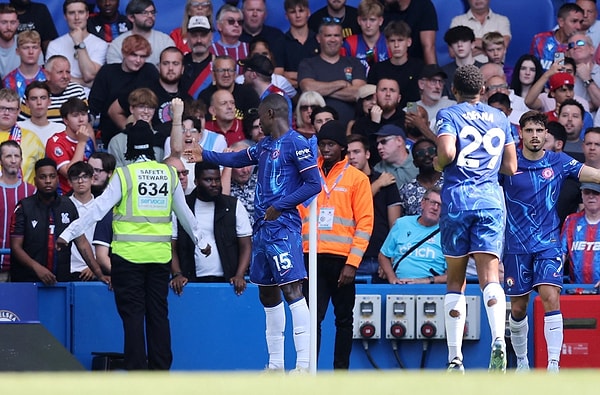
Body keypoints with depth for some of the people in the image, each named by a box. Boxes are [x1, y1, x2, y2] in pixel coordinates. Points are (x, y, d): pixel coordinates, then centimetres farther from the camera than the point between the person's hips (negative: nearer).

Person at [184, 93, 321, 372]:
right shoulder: (265, 145, 18)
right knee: (267, 294, 11)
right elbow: (238, 159, 37)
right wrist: (204, 156, 46)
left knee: (291, 289, -15)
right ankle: (275, 365, 18)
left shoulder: (296, 144, -9)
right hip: (262, 228, 9)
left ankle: (304, 364, -20)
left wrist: (280, 205, -18)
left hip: (283, 227, -9)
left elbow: (314, 184, -15)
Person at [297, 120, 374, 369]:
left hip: (342, 259, -2)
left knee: (344, 318, 4)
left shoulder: (357, 178, 2)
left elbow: (365, 224, -2)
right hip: (313, 257, 2)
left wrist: (352, 263, -10)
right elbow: (297, 215, 13)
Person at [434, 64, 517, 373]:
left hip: (457, 199, -2)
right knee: (489, 276, -8)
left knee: (455, 279, 8)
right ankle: (498, 339, -34)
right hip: (491, 201, 2)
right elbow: (511, 167, 14)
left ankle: (455, 359, 7)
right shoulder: (500, 118, 15)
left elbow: (446, 152, -16)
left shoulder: (448, 115, 2)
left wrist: (437, 164, 6)